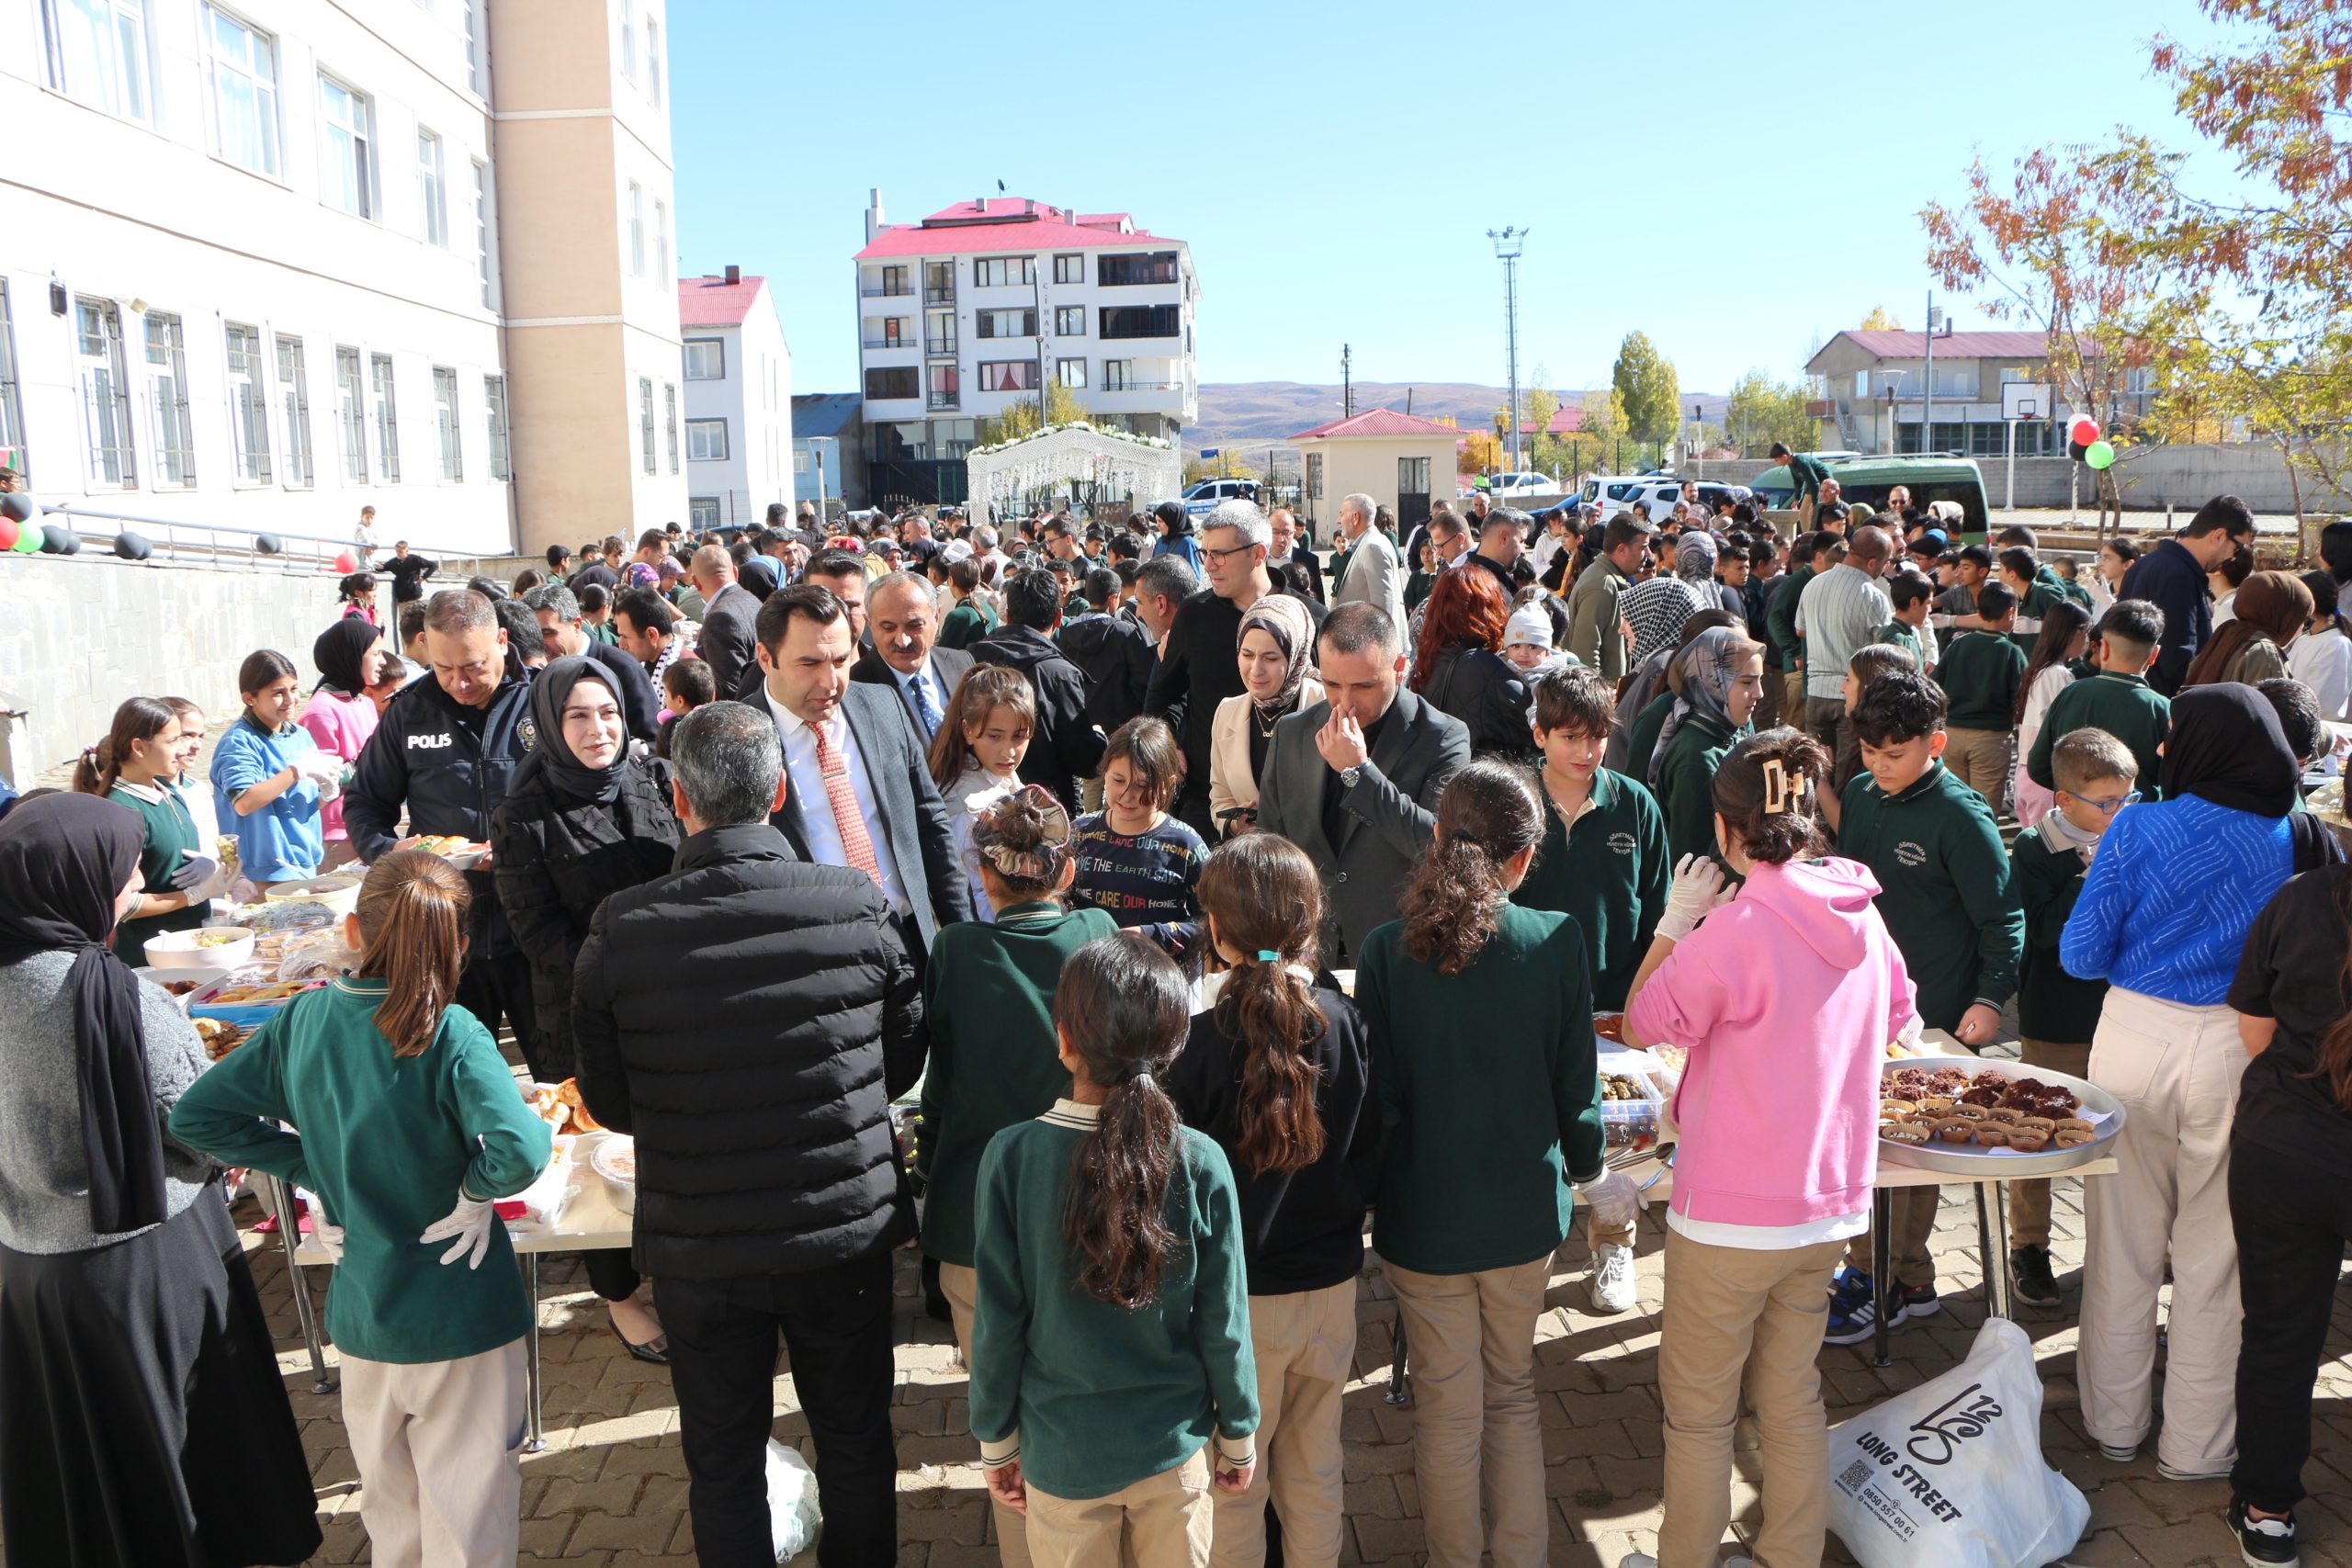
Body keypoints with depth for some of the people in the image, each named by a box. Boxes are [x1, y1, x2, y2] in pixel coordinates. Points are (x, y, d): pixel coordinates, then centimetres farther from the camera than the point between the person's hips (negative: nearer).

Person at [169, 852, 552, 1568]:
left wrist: (308, 1164, 3)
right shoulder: (451, 1035, -22)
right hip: (458, 1319, -5)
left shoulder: (301, 1019, -6)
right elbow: (518, 1152, -34)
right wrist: (478, 1189, -14)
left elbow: (194, 1117, 3)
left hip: (359, 1315, 5)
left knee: (388, 1510, 25)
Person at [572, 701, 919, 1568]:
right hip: (848, 1234, 1)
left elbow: (610, 1105, -4)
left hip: (698, 1252, 0)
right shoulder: (861, 905, -15)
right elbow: (904, 1060, -1)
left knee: (722, 1464, 20)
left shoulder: (620, 931, -16)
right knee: (856, 1443, 22)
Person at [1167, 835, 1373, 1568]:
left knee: (1234, 1480, 14)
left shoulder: (1200, 1041, -21)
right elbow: (1367, 1142, 3)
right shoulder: (1346, 1020, -10)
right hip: (1331, 1280, 4)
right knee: (1316, 1468, 21)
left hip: (1239, 1293, -4)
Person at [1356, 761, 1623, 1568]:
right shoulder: (1558, 941, -12)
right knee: (1513, 1395, 21)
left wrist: (1365, 1195, 7)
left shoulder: (1388, 949, -14)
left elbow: (1378, 1096, -9)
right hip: (1524, 1211, 1)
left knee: (1448, 1410, 14)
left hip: (1423, 1218, -1)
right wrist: (1590, 1175, 15)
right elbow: (1576, 1083, -3)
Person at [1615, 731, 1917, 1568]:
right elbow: (1893, 1025, 16)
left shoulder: (1733, 931, -22)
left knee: (1697, 1407, 12)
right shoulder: (1862, 916, -1)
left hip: (1731, 1215, -7)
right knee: (1793, 1398, 21)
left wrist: (1674, 922, -4)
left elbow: (1641, 1025, -9)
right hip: (1829, 1203, 7)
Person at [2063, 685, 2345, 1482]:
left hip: (2134, 1038, 0)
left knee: (2124, 1242, 14)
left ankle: (2116, 1422, 27)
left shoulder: (2138, 829, -10)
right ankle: (2195, 1443, 24)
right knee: (2213, 1253, 12)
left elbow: (2082, 954, -8)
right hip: (2237, 1051, 1)